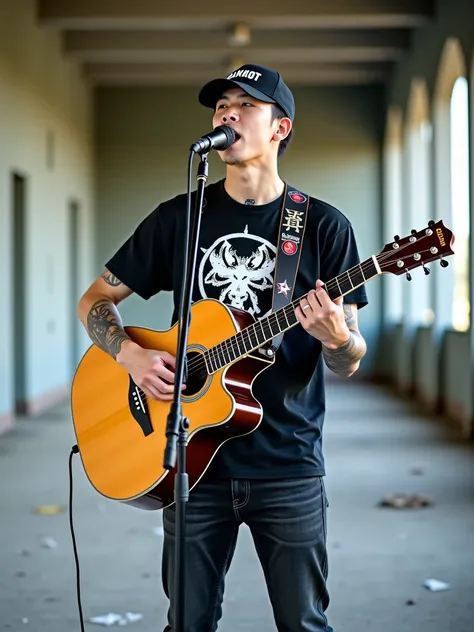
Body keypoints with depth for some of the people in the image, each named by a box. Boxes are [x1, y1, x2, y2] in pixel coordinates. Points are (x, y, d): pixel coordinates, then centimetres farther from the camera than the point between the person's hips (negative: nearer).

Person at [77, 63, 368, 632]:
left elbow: (348, 364, 0)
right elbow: (95, 300, 10)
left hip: (289, 464, -1)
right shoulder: (178, 218, 4)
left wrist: (336, 338, -23)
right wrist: (132, 355, -9)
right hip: (194, 458, 2)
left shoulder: (323, 225, -1)